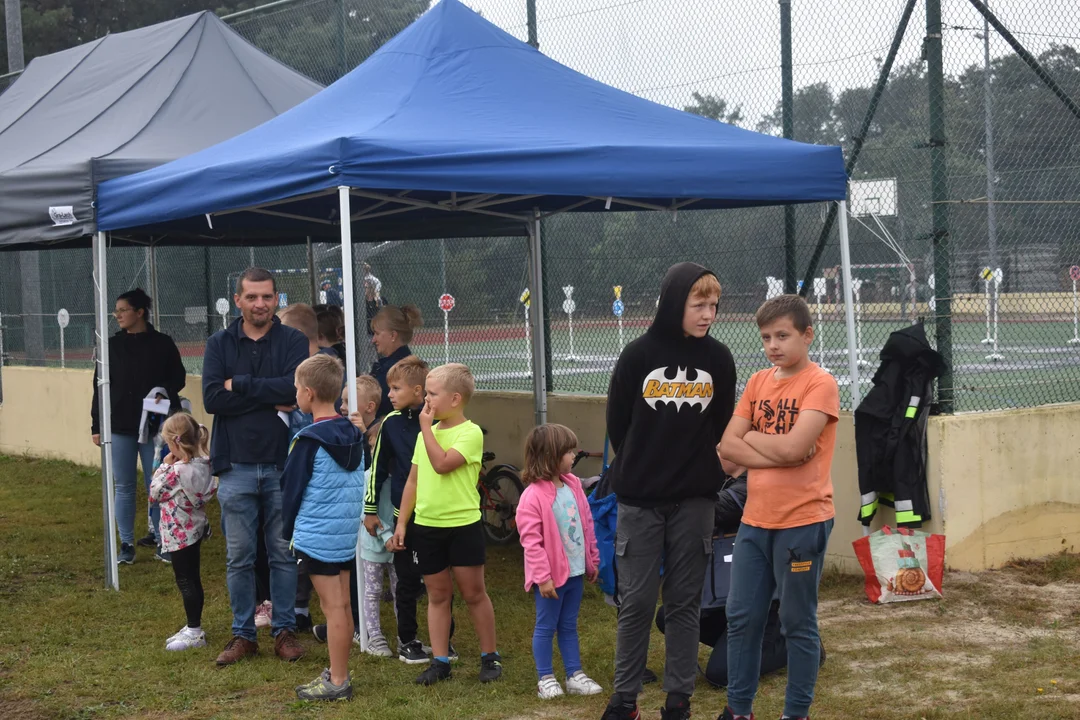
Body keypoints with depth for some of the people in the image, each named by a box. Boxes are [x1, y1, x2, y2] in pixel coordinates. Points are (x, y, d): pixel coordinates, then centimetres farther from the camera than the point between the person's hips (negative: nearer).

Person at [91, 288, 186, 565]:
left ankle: (160, 541, 14)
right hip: (120, 427, 2)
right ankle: (126, 544, 12)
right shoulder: (111, 346, 3)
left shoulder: (162, 344, -3)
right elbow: (100, 387, 5)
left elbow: (178, 378, 4)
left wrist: (163, 392, -17)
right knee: (124, 487, 5)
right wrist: (97, 425, 2)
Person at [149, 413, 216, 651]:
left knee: (186, 582, -1)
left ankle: (194, 631, 4)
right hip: (195, 529, 8)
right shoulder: (203, 465, -2)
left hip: (180, 533, -8)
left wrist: (164, 465, -5)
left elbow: (155, 493, -12)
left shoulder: (177, 471, -25)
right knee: (193, 580, 16)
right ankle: (193, 628, 25)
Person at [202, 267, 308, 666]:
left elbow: (295, 388, -17)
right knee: (239, 557, 7)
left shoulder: (293, 341, 1)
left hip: (282, 464, -1)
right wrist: (271, 399, -13)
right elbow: (212, 398, -10)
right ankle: (243, 634, 18)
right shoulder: (220, 344, 4)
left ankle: (285, 630, 19)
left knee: (284, 553, 7)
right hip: (236, 467, 1)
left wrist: (240, 385, -13)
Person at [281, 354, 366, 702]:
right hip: (348, 534, 7)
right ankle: (338, 673, 21)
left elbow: (292, 489, -8)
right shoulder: (354, 437, 6)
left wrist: (287, 529, 5)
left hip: (316, 537, -7)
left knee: (333, 607, -4)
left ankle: (337, 682, 2)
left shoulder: (309, 441, -14)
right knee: (342, 605, 13)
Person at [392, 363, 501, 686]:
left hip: (463, 524, -6)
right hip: (426, 526, 6)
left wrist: (427, 426, -18)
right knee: (438, 594, 9)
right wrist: (401, 522, 9)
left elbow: (442, 464, -25)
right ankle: (440, 661, 15)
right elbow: (413, 480, 14)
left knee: (473, 592, 4)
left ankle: (490, 656, 16)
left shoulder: (470, 432, -10)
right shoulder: (427, 434, 10)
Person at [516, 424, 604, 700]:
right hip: (551, 574, -7)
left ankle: (575, 676, 22)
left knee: (569, 626, 16)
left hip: (575, 571, 7)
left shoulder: (573, 485, 4)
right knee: (546, 627, 6)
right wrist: (542, 577, -20)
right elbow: (531, 540, -19)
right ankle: (545, 679, 15)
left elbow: (586, 525, 12)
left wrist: (593, 560, 14)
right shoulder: (533, 496, -19)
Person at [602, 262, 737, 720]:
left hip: (694, 502, 2)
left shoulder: (718, 358, 0)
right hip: (639, 501, -1)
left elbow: (721, 425, 10)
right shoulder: (639, 354, -6)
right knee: (636, 602, 2)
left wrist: (699, 470, 10)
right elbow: (617, 423, 3)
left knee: (685, 602, 7)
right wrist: (638, 471, 10)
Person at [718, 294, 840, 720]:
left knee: (798, 624, 4)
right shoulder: (757, 382, 10)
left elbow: (792, 448, -21)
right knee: (741, 618, 11)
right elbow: (728, 447, 1)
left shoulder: (820, 385, -10)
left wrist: (753, 436, -4)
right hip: (755, 520, 6)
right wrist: (778, 452, -12)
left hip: (802, 522, -6)